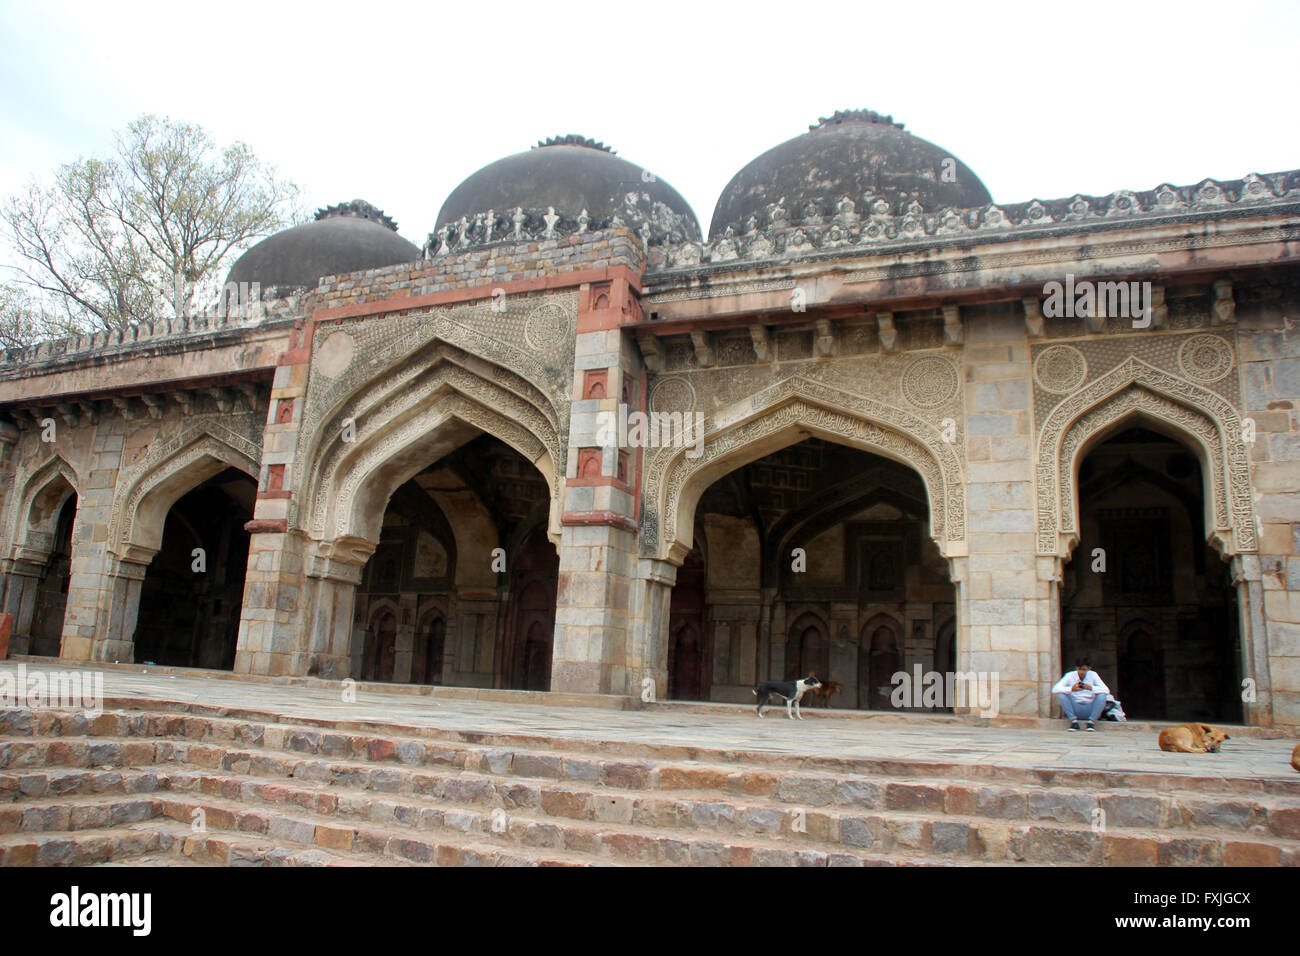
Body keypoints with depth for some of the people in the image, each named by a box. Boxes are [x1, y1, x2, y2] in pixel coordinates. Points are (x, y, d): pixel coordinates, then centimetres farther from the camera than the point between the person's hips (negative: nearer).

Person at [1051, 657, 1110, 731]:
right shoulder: (1070, 675, -5)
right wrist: (1071, 689, -27)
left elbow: (1106, 690, -12)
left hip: (1089, 708, 0)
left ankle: (1092, 721, -20)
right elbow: (1055, 689, -14)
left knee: (1102, 695, -24)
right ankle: (1074, 720, -21)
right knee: (1061, 694, -23)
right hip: (1075, 709, 0)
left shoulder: (1093, 675, -2)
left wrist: (1091, 688, -27)